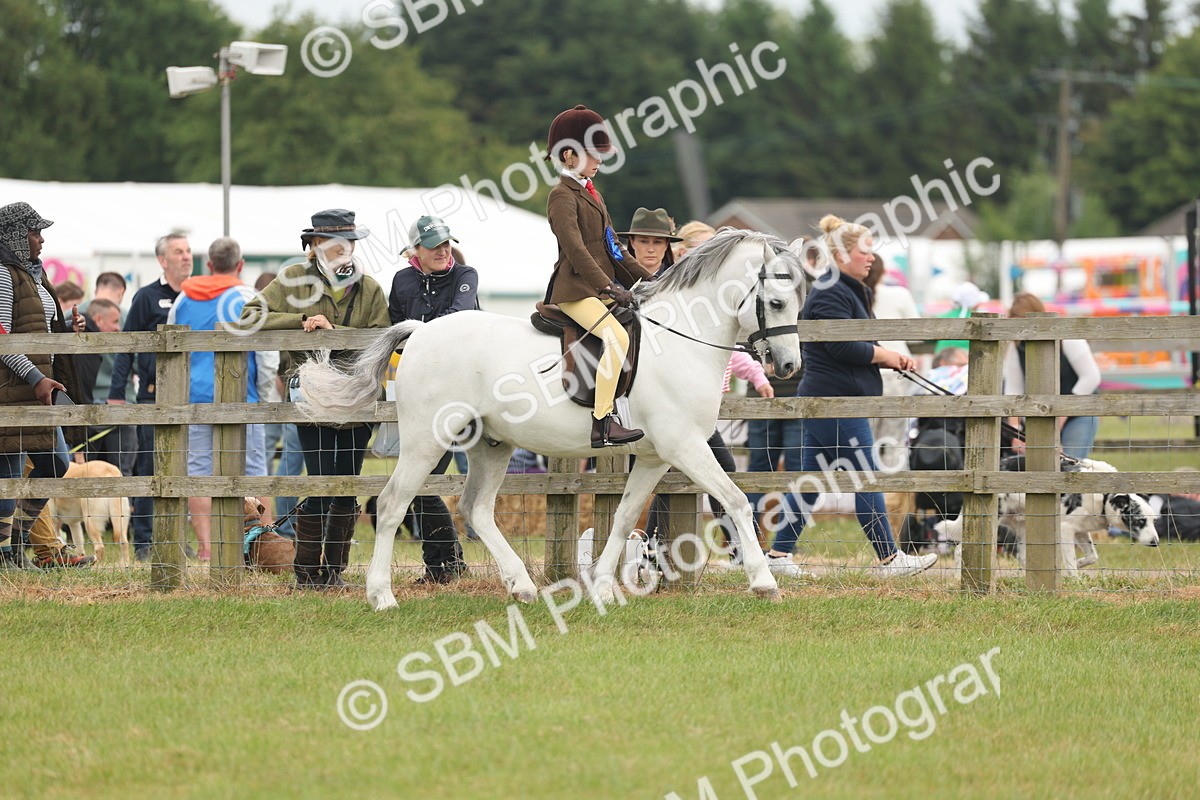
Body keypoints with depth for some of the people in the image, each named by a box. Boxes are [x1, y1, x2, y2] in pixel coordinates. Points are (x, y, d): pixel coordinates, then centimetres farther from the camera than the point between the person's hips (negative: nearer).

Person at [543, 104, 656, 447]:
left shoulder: (591, 193, 21)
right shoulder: (562, 196, -9)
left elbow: (612, 246, 25)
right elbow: (575, 249, -21)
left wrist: (647, 278, 17)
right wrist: (608, 287, -28)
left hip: (601, 287, 10)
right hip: (575, 290, -10)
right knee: (617, 336, -30)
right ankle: (602, 425, -33)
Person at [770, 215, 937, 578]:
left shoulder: (849, 291, 20)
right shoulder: (829, 294, -13)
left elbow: (855, 349, 22)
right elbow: (842, 347, -22)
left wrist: (893, 359, 8)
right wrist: (883, 355, -9)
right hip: (835, 400, -11)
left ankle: (779, 553, 12)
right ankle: (889, 558, -3)